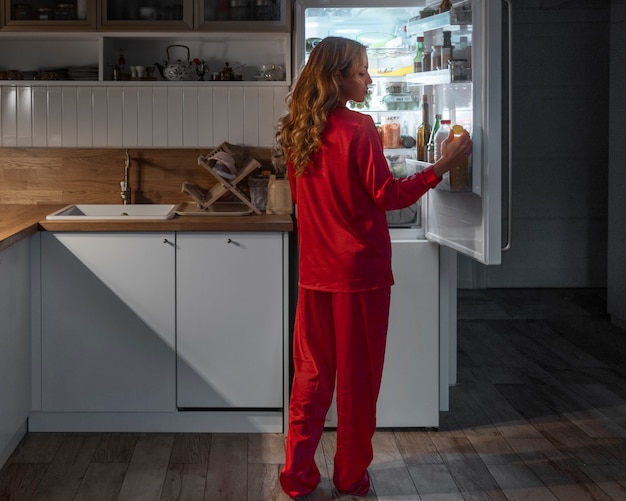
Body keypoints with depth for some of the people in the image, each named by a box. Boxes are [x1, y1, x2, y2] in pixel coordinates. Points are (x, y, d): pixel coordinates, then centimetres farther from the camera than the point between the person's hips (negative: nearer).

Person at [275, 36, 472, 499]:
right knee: (357, 376, 6)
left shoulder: (298, 133, 5)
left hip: (315, 273, 6)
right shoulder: (359, 129, -14)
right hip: (360, 270, -6)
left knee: (312, 373, 12)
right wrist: (442, 167, -9)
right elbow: (389, 195, -11)